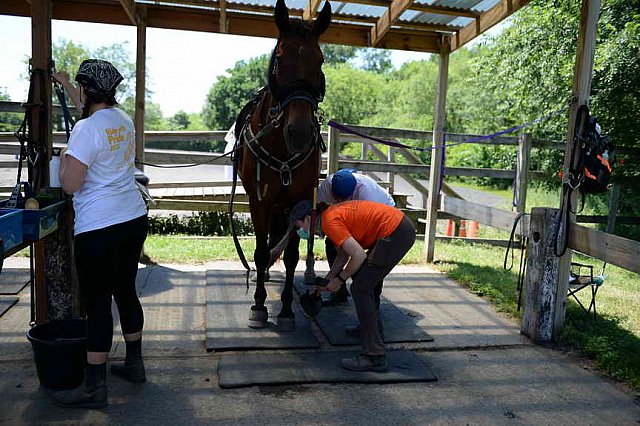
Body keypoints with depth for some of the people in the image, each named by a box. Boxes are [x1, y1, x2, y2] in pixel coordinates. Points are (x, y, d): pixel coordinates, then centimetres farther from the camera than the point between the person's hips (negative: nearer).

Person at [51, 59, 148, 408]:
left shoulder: (86, 129, -16)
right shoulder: (123, 119, 8)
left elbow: (69, 185, -16)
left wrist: (64, 156, 3)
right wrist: (64, 84, 43)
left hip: (98, 229, -8)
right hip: (135, 220, 8)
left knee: (97, 303, 0)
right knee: (126, 292, 17)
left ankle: (94, 387, 10)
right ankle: (134, 365, 30)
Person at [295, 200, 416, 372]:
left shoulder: (329, 221, -12)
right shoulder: (335, 212, 17)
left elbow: (359, 256, -17)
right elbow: (343, 254, 23)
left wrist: (339, 279, -3)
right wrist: (326, 281, 19)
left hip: (395, 233, -10)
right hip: (402, 225, 10)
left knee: (360, 289, -7)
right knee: (369, 280, 26)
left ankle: (374, 357, -6)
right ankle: (370, 328, 42)